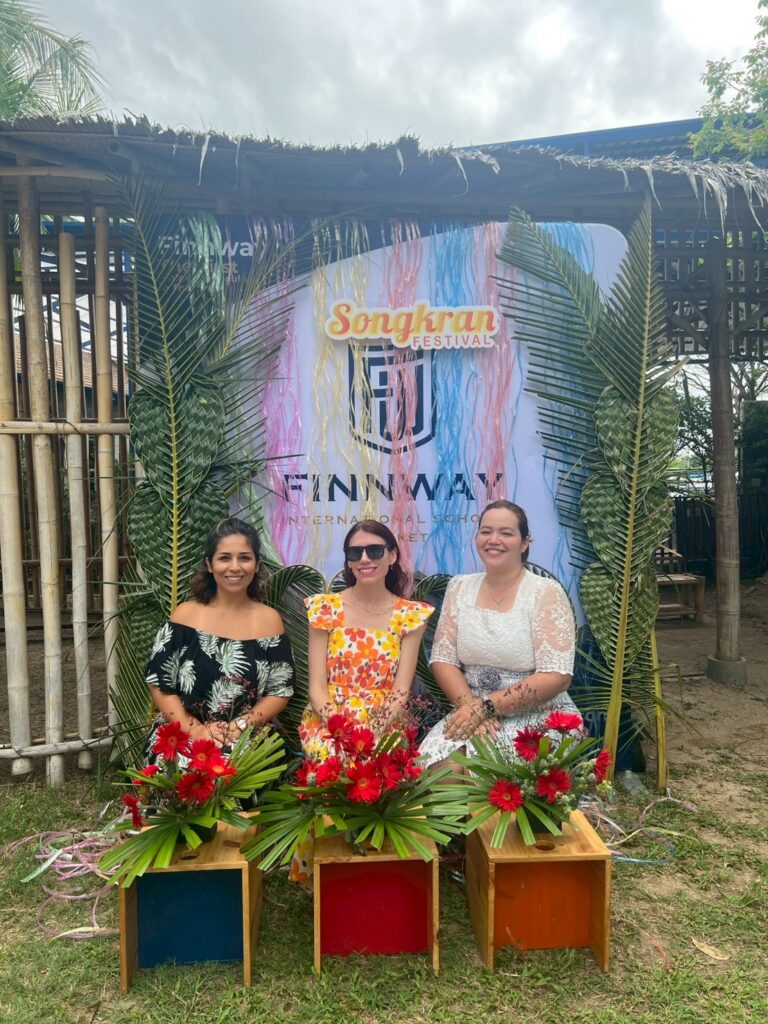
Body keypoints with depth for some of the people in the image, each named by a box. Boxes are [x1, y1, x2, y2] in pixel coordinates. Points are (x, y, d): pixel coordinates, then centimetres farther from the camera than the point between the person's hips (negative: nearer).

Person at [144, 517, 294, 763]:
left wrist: (239, 727, -11)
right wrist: (194, 729, -12)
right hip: (182, 737, 0)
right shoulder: (185, 614, 2)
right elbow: (160, 685, 1)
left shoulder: (270, 620, 3)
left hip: (249, 740, 0)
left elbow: (280, 692, 3)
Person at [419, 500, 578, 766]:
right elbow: (442, 660, 2)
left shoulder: (546, 592, -8)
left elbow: (556, 677, -15)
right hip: (474, 713, 3)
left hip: (540, 717, -3)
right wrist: (470, 705, -16)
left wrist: (485, 707, -21)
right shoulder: (459, 588, 5)